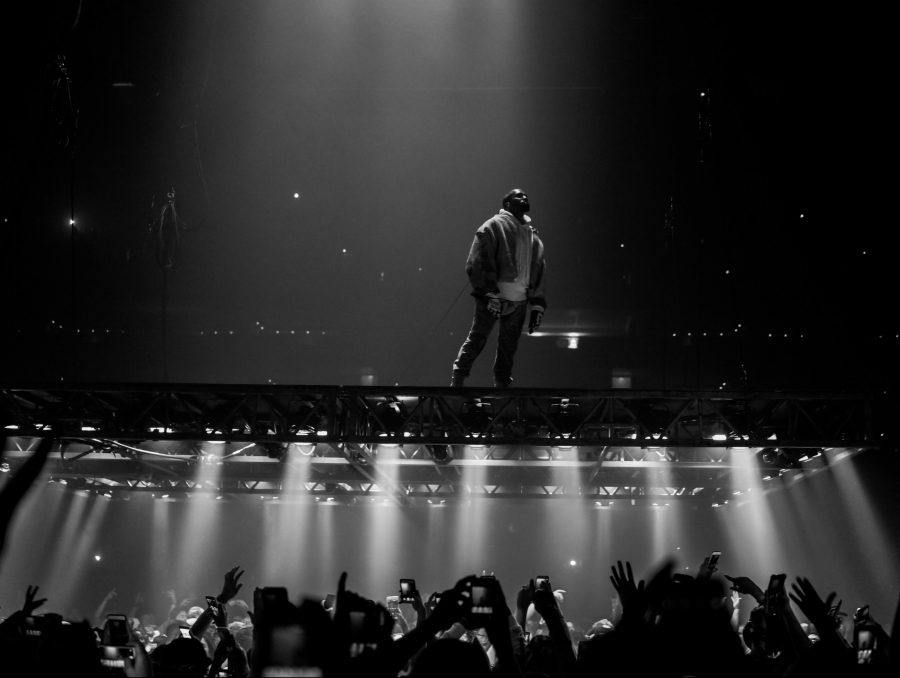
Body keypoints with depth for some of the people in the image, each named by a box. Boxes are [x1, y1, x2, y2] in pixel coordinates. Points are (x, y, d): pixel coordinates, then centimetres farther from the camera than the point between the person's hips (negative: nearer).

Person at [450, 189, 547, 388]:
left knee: (509, 348, 9)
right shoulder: (495, 225, -3)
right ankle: (457, 381, 3)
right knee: (477, 339, -5)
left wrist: (537, 306, 15)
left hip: (519, 302, 6)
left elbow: (539, 272, 22)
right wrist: (490, 294, -18)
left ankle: (502, 385, 17)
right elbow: (478, 262, -11)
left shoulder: (534, 235, 18)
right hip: (492, 298, -6)